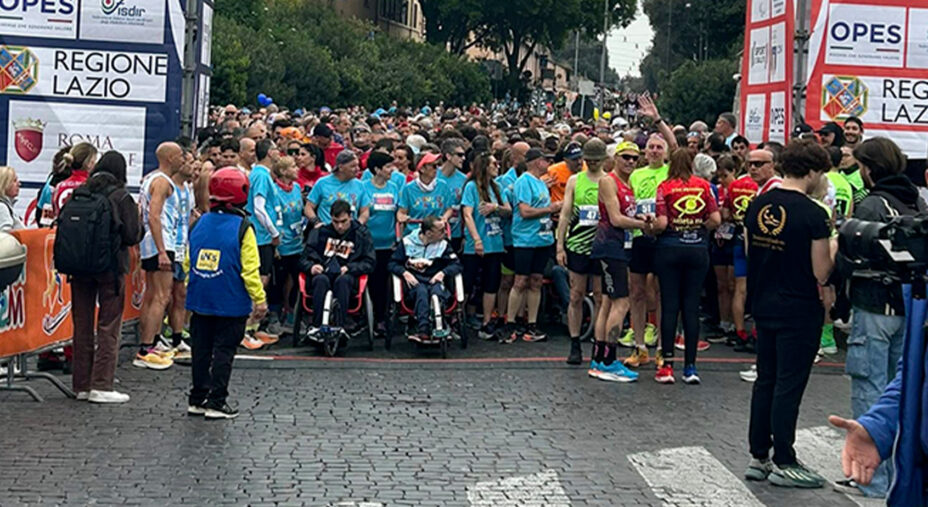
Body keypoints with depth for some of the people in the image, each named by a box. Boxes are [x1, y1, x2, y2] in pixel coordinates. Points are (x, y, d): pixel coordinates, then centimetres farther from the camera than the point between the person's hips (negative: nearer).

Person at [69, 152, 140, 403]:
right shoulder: (121, 197, -9)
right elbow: (132, 236, -10)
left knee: (82, 324, 11)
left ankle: (82, 384, 16)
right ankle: (101, 385, 0)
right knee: (108, 326, 3)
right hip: (111, 267, -4)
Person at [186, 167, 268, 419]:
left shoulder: (198, 224, 5)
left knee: (201, 349, 13)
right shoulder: (242, 228, -12)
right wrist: (259, 300, -5)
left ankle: (197, 399, 20)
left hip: (200, 301, 5)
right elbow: (249, 269, -13)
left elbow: (188, 263, 13)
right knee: (224, 351, 2)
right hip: (231, 304, -5)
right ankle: (216, 402, 3)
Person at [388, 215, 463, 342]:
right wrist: (405, 273, -12)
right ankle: (423, 331, -51)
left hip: (434, 280, 1)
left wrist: (443, 273, -15)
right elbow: (393, 264, 7)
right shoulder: (407, 242, 5)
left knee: (437, 291, -36)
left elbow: (457, 265, 3)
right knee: (421, 291, -37)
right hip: (414, 281, -1)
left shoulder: (443, 244, 7)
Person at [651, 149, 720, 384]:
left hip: (670, 249, -2)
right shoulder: (704, 185, 1)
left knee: (669, 306, 2)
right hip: (698, 250, 2)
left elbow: (661, 223, -13)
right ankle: (690, 367, 7)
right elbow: (716, 219, -4)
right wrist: (700, 229, 13)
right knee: (692, 307, 5)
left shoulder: (665, 187, -5)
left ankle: (667, 365, 2)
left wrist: (651, 229, 7)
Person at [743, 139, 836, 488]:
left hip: (764, 307, 7)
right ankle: (784, 464, 9)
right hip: (799, 312, -6)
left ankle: (759, 458, 21)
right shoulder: (812, 214, -17)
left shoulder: (758, 206, 2)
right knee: (789, 386, 1)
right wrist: (833, 248, 3)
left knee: (765, 381, 14)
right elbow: (821, 273, -14)